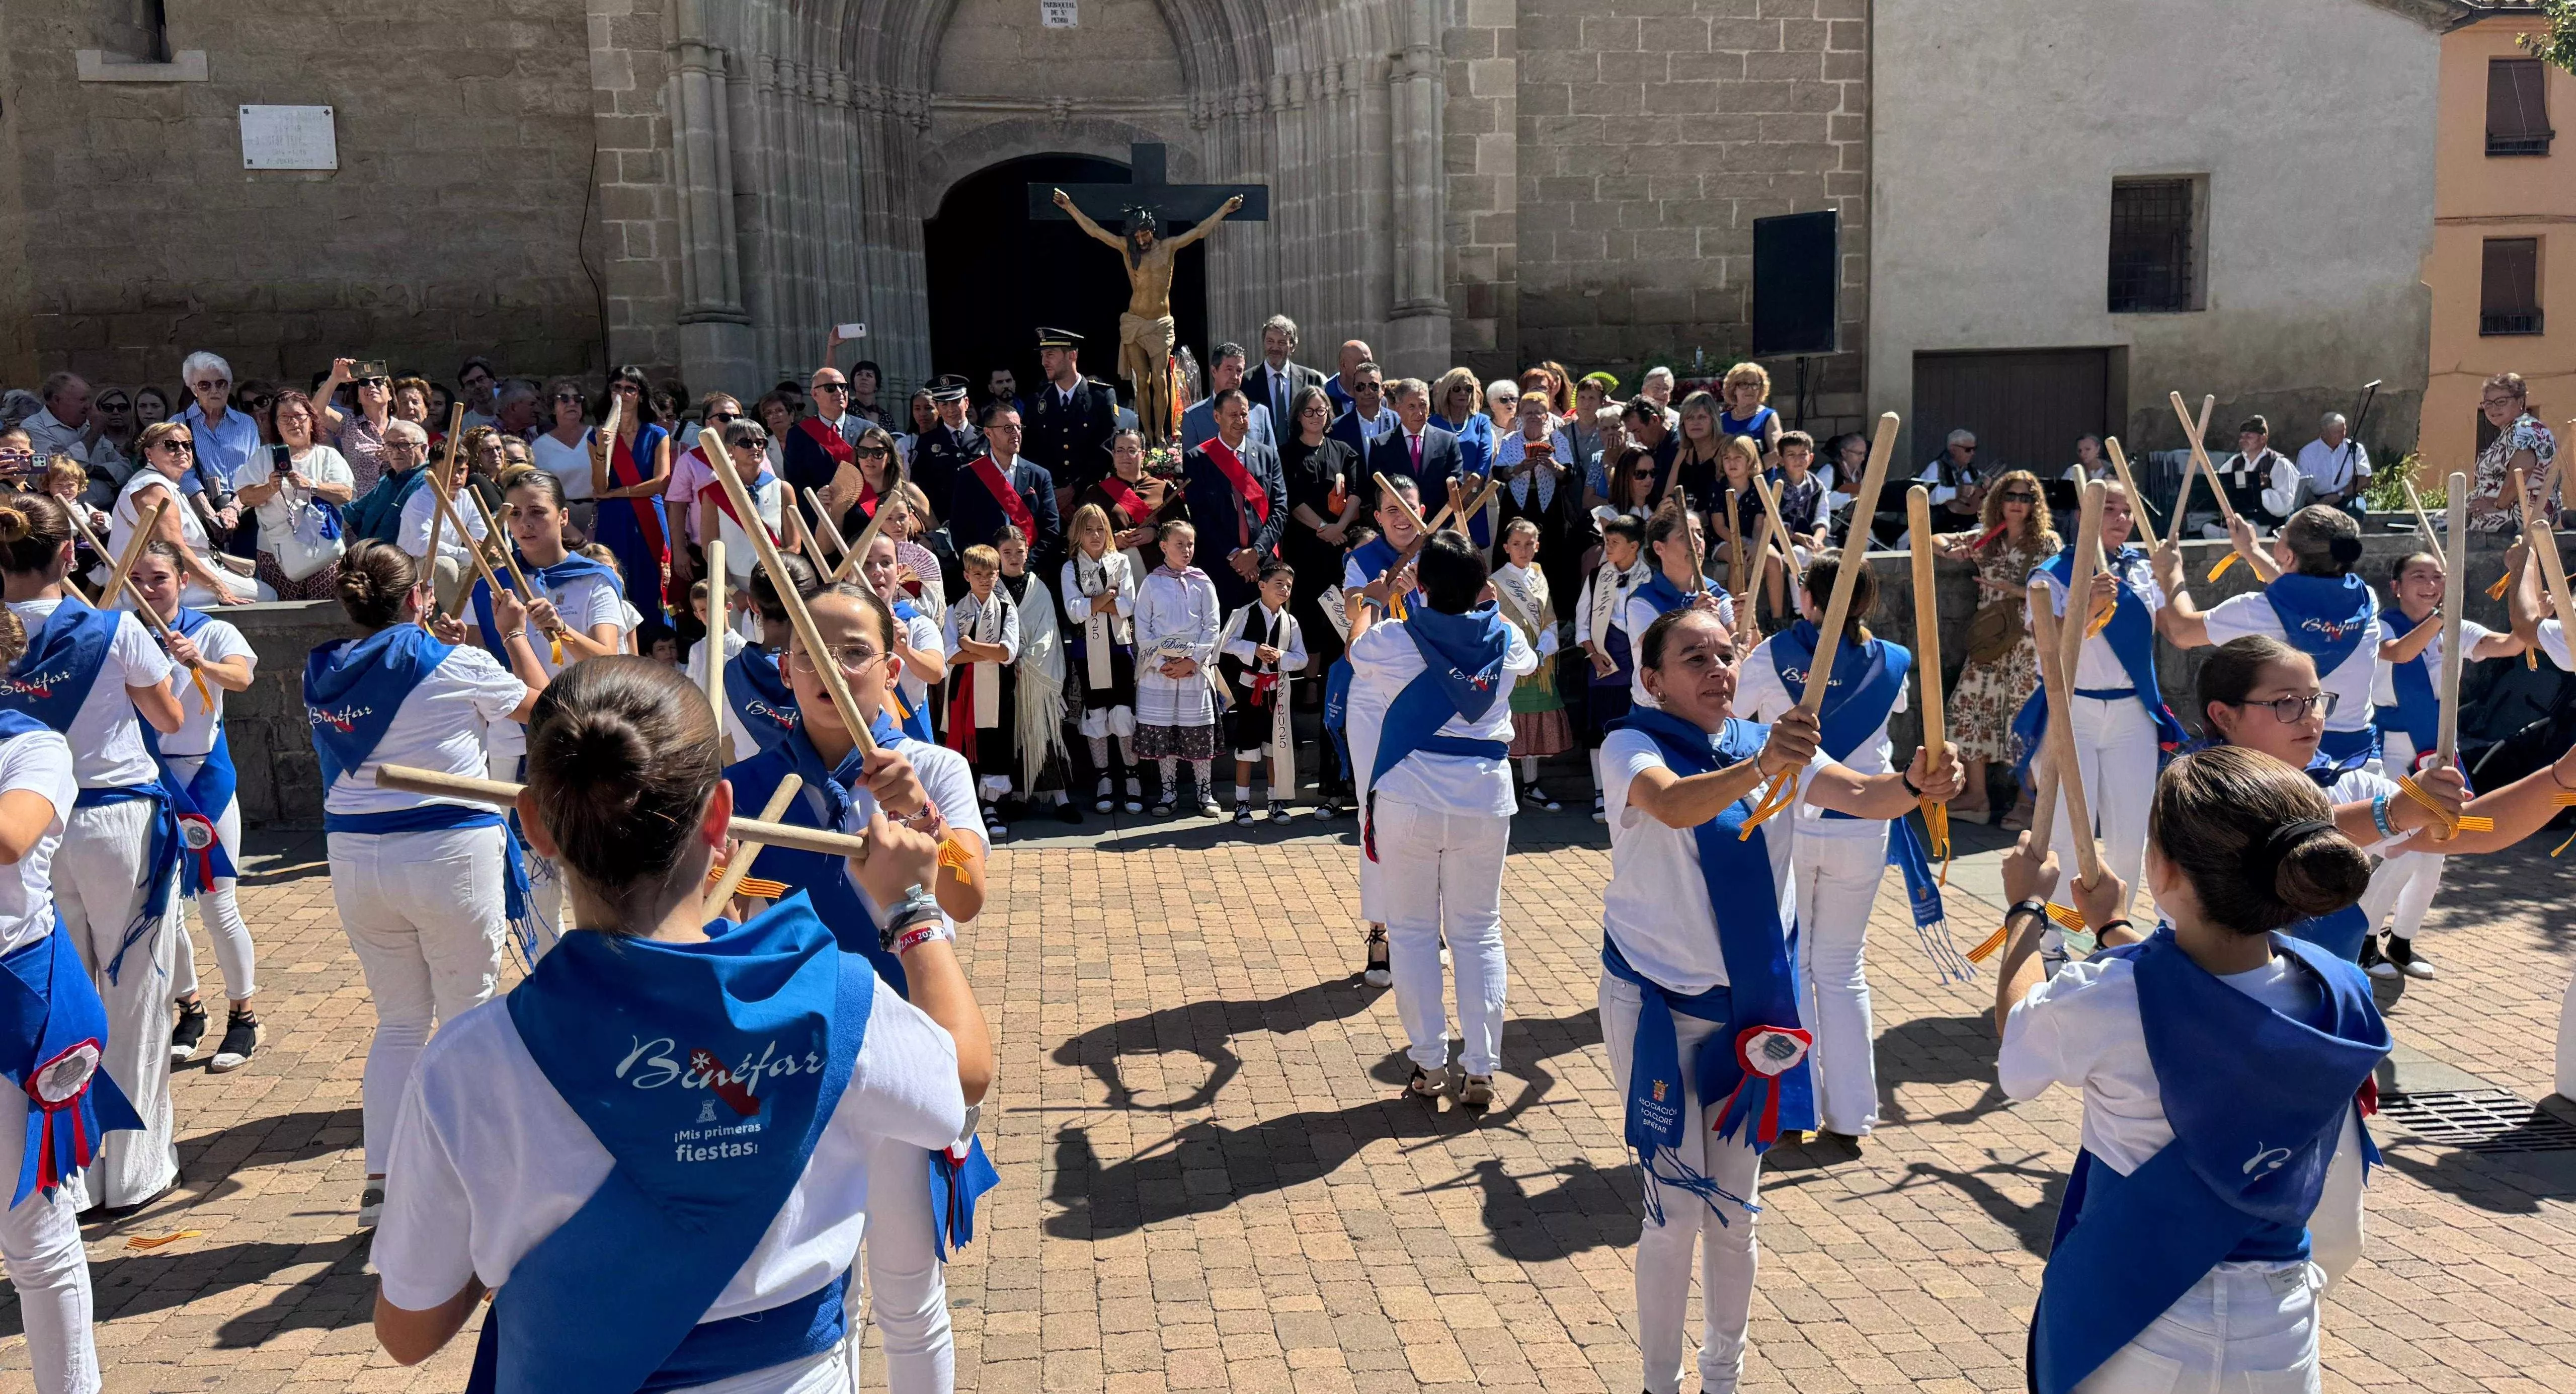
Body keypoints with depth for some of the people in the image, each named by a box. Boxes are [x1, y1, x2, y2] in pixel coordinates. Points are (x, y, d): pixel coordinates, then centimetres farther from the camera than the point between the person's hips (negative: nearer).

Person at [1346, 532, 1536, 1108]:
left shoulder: (1392, 639, -10)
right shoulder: (1505, 638, -1)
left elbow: (1355, 650, 15)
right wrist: (1473, 595, 35)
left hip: (1407, 799, -2)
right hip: (1486, 799, 2)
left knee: (1413, 930, 10)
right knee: (1479, 931, 10)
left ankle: (1430, 1064, 11)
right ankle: (1480, 1070, 9)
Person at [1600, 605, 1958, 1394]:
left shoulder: (1774, 745, 0)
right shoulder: (1631, 748, -14)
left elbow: (1860, 796, -17)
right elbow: (1674, 805, -37)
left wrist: (1916, 784, -38)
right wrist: (1760, 768, -54)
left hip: (1752, 1008, 5)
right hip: (1658, 1008, -4)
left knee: (1735, 1209, 15)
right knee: (1677, 1211, 1)